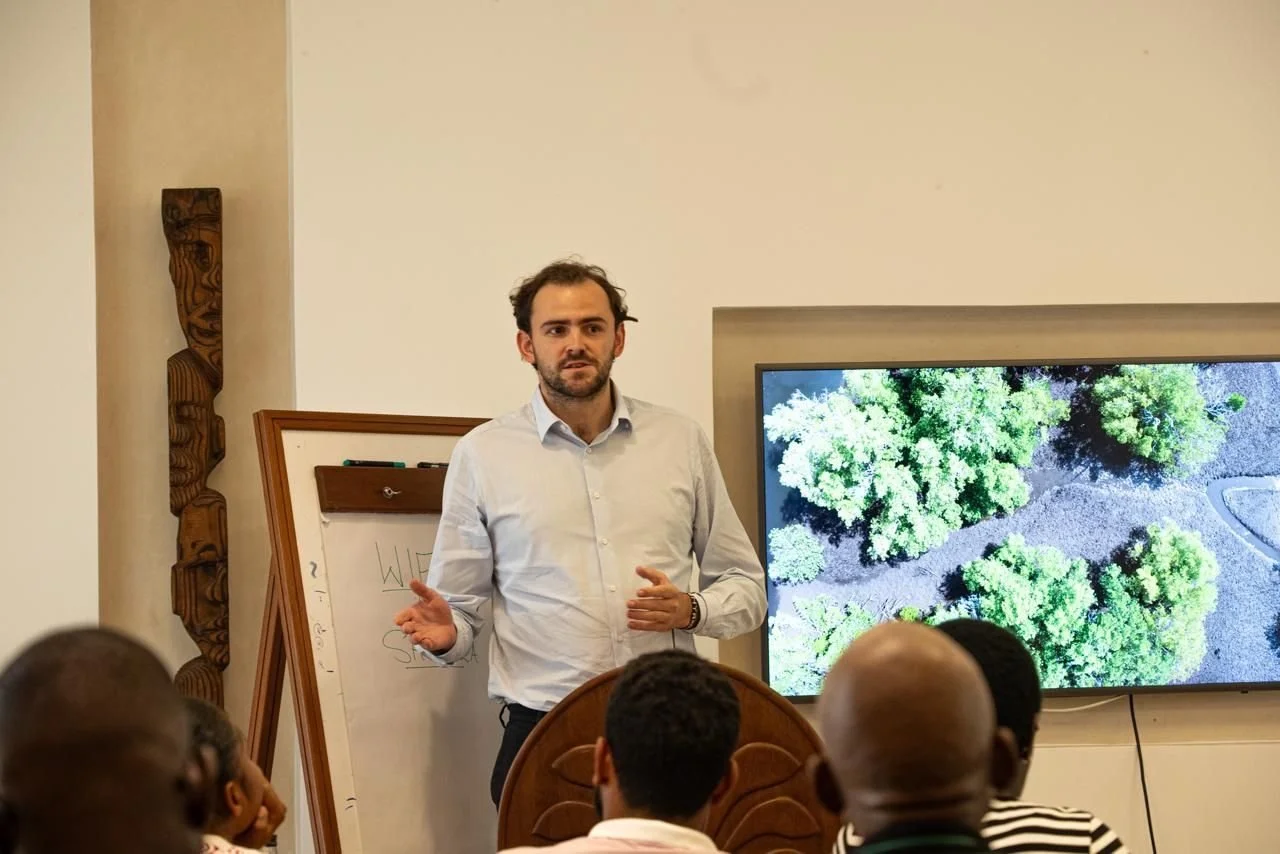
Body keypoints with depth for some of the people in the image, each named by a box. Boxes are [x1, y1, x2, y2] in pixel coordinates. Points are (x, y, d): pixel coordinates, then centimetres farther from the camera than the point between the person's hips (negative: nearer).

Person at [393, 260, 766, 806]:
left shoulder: (680, 440, 11)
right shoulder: (481, 455, 6)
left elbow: (746, 587, 16)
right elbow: (459, 607, 9)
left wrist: (691, 611, -5)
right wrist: (445, 633, -13)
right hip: (543, 736, -1)